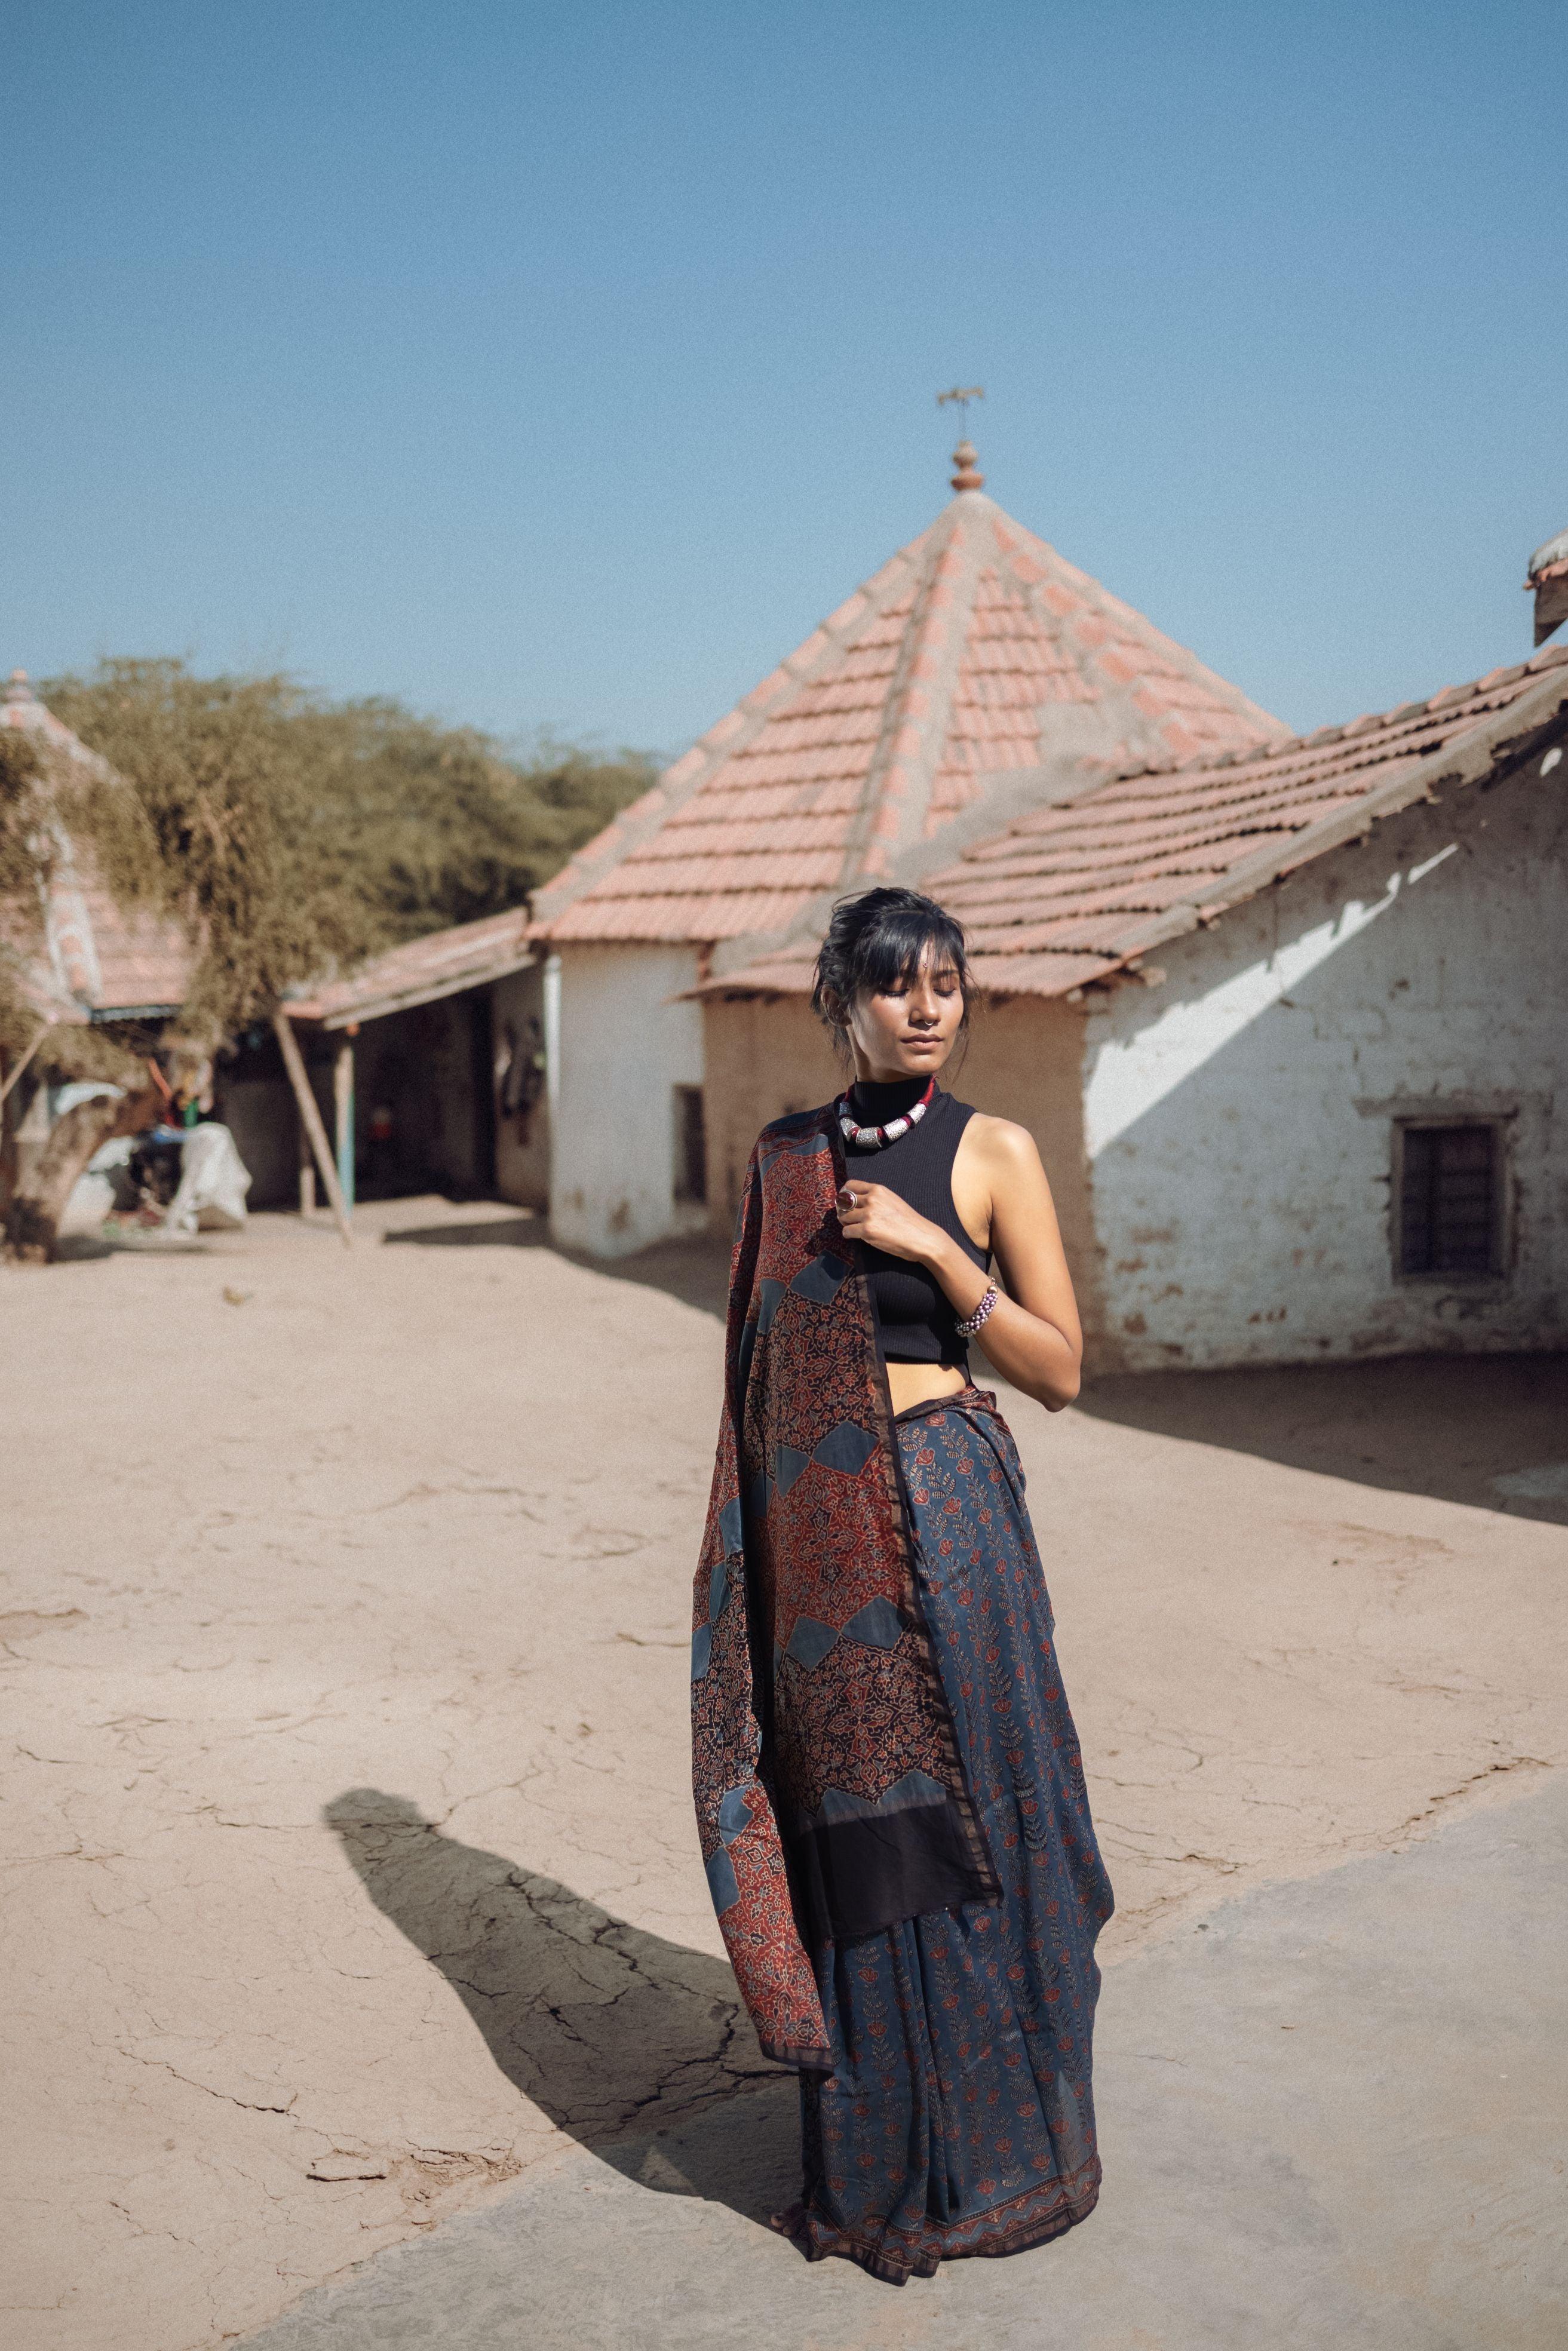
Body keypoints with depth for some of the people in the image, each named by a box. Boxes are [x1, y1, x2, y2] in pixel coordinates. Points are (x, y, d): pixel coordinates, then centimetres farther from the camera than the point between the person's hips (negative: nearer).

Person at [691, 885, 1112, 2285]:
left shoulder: (995, 1152, -2)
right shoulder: (786, 1159, 8)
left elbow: (1060, 1368, -4)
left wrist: (932, 1249, -15)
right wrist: (752, 1530, 9)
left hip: (945, 1513, -3)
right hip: (815, 1527, 3)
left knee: (949, 1815, 3)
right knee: (843, 1827, 9)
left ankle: (982, 2158, 22)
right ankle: (869, 2155, 26)